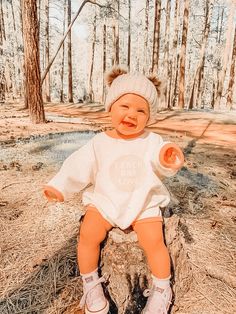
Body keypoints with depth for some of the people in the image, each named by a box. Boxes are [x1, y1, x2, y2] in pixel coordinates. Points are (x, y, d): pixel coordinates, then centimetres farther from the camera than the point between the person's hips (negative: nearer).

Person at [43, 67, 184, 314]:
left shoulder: (152, 142, -5)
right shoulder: (99, 142, -4)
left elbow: (163, 165, -15)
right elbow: (79, 167, -3)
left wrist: (168, 161, -39)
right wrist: (60, 186, -15)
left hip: (143, 204, 0)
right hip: (105, 201, 1)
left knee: (153, 241, -19)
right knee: (88, 233, -19)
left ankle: (161, 290, 11)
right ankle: (91, 284, 10)